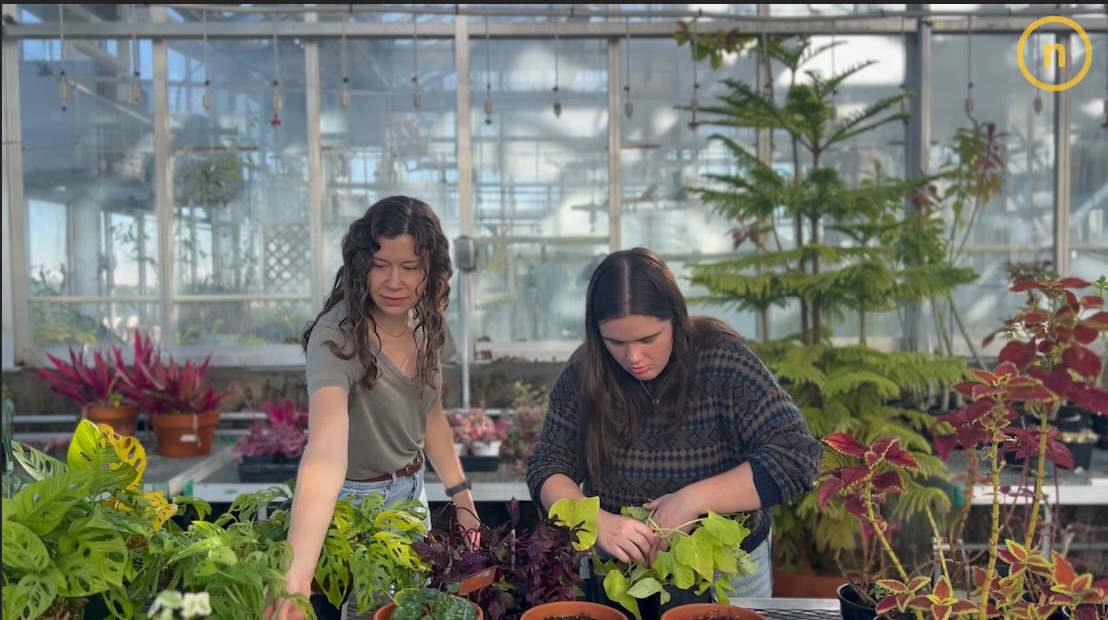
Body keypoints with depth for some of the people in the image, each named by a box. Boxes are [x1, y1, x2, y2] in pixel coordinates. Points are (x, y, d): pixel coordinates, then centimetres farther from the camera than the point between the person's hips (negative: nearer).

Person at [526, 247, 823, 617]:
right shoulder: (585, 373, -10)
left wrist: (693, 500, -30)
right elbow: (547, 468, -8)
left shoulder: (721, 358, -17)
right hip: (620, 568, 2)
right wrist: (597, 522, -28)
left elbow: (797, 455, -21)